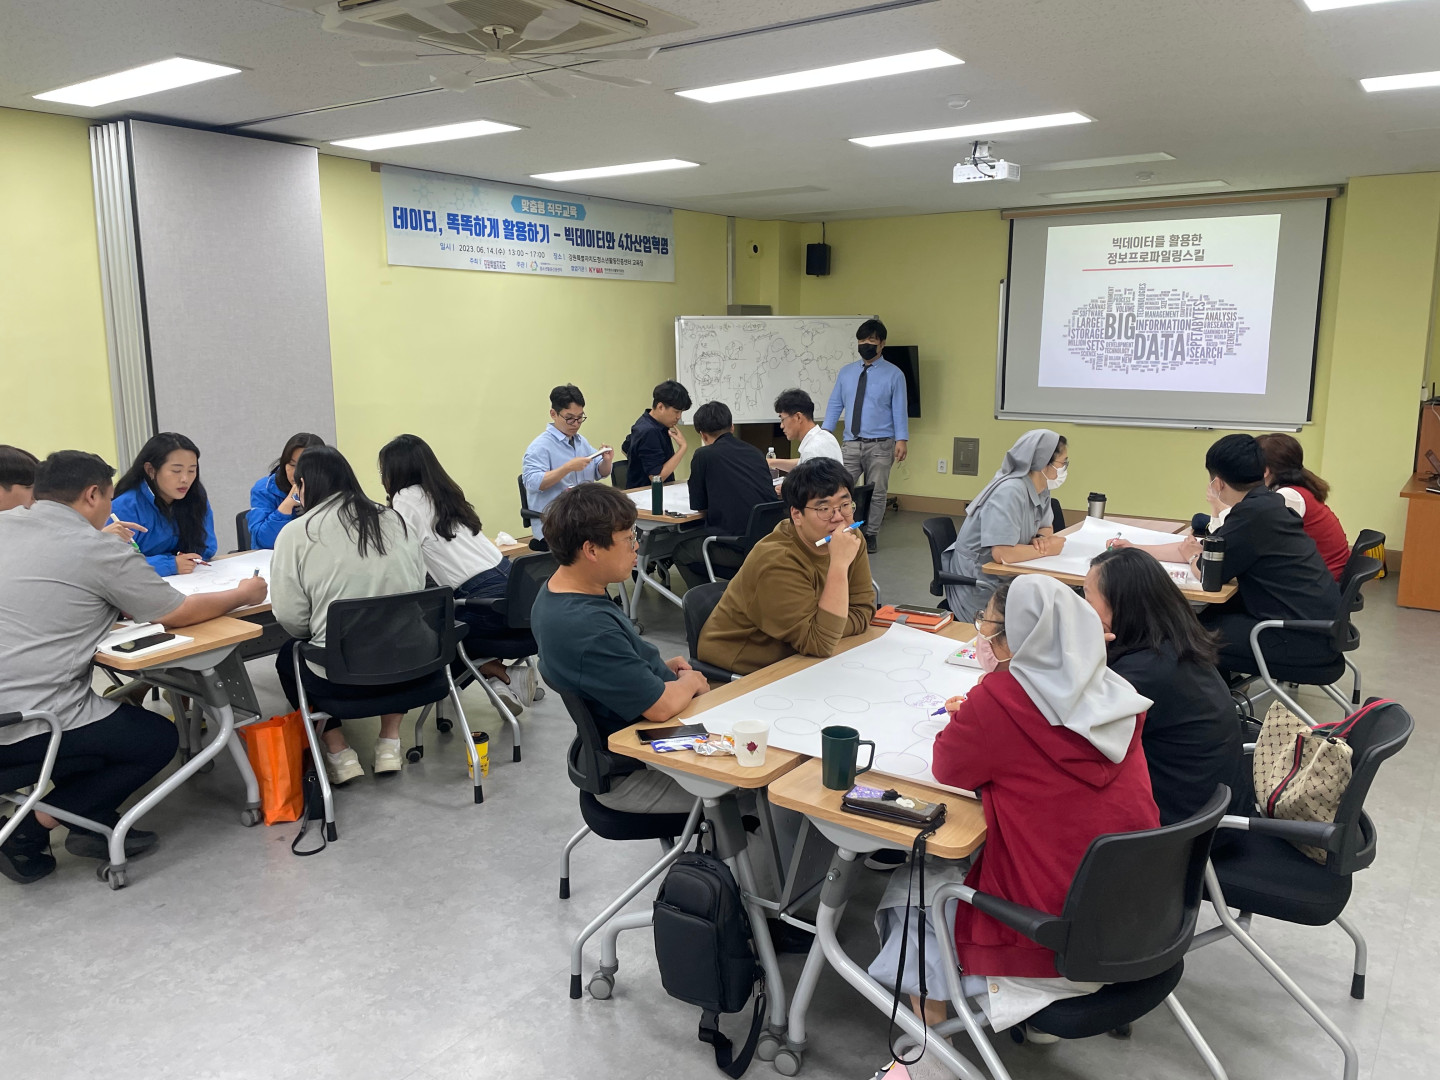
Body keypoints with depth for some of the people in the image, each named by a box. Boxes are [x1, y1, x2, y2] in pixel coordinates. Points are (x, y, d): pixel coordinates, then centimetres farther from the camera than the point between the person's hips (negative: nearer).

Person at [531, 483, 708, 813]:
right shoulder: (584, 625, -33)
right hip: (633, 773, -9)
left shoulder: (556, 591, -1)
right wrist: (690, 682, -8)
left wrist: (660, 666, 3)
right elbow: (661, 706, -29)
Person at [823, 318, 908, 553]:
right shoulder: (845, 372, 9)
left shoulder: (894, 374, -1)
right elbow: (835, 405, 9)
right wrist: (825, 433, -1)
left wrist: (902, 439, -13)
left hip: (880, 445, -3)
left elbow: (900, 409, -5)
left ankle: (871, 535, 19)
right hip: (851, 443, 3)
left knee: (876, 493, 6)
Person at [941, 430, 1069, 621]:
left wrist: (1041, 539, -7)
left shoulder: (1042, 489, 2)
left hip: (1005, 576, 9)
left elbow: (1046, 528, 18)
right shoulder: (1010, 492, -25)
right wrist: (1046, 549, -17)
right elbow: (1002, 553, -33)